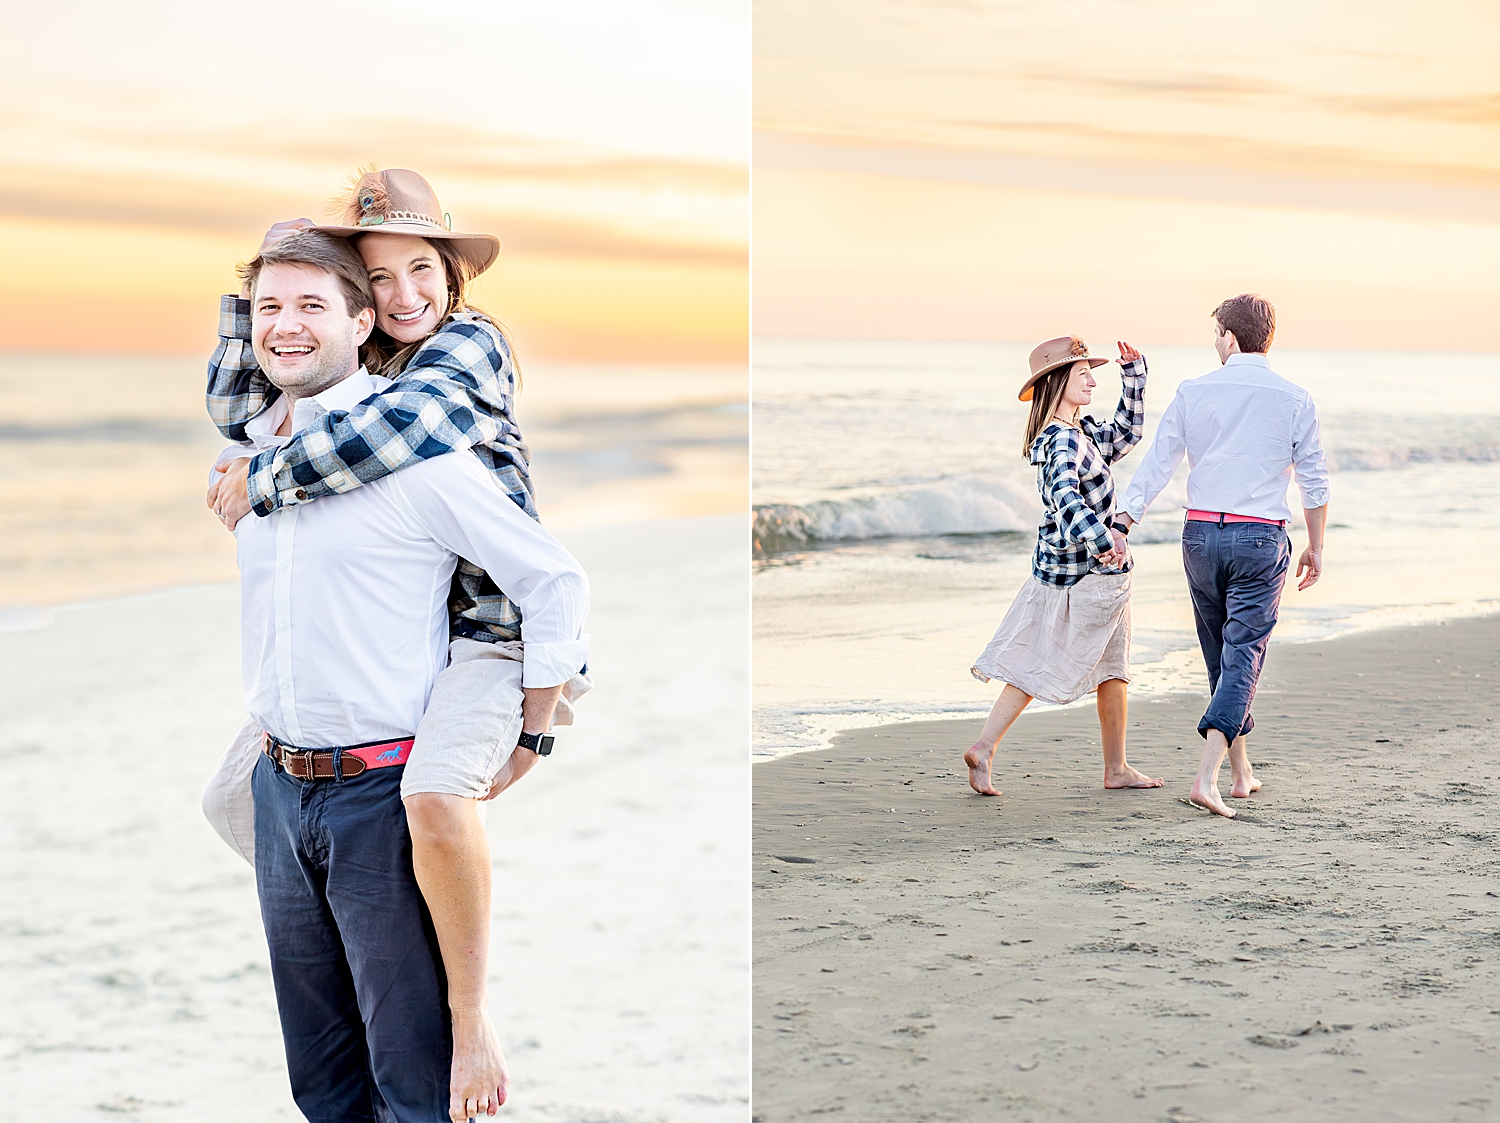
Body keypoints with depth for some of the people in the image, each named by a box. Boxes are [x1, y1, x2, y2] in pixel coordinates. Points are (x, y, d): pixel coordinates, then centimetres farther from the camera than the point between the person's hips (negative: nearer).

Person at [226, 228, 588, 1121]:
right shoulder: (254, 455, 9)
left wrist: (527, 744, -6)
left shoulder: (411, 450, -11)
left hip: (383, 794, -7)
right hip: (281, 788, 7)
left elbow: (555, 584, -10)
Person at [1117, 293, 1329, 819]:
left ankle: (1241, 771, 26)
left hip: (1200, 534, 3)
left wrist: (1123, 520, 1)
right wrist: (1315, 545, 12)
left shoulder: (1192, 393, 0)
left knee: (1221, 657, 17)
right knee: (1243, 658, -3)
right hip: (1260, 539, -2)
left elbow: (1156, 464, -2)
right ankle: (1207, 775, -18)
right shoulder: (1294, 400, -3)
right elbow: (1315, 481, 2)